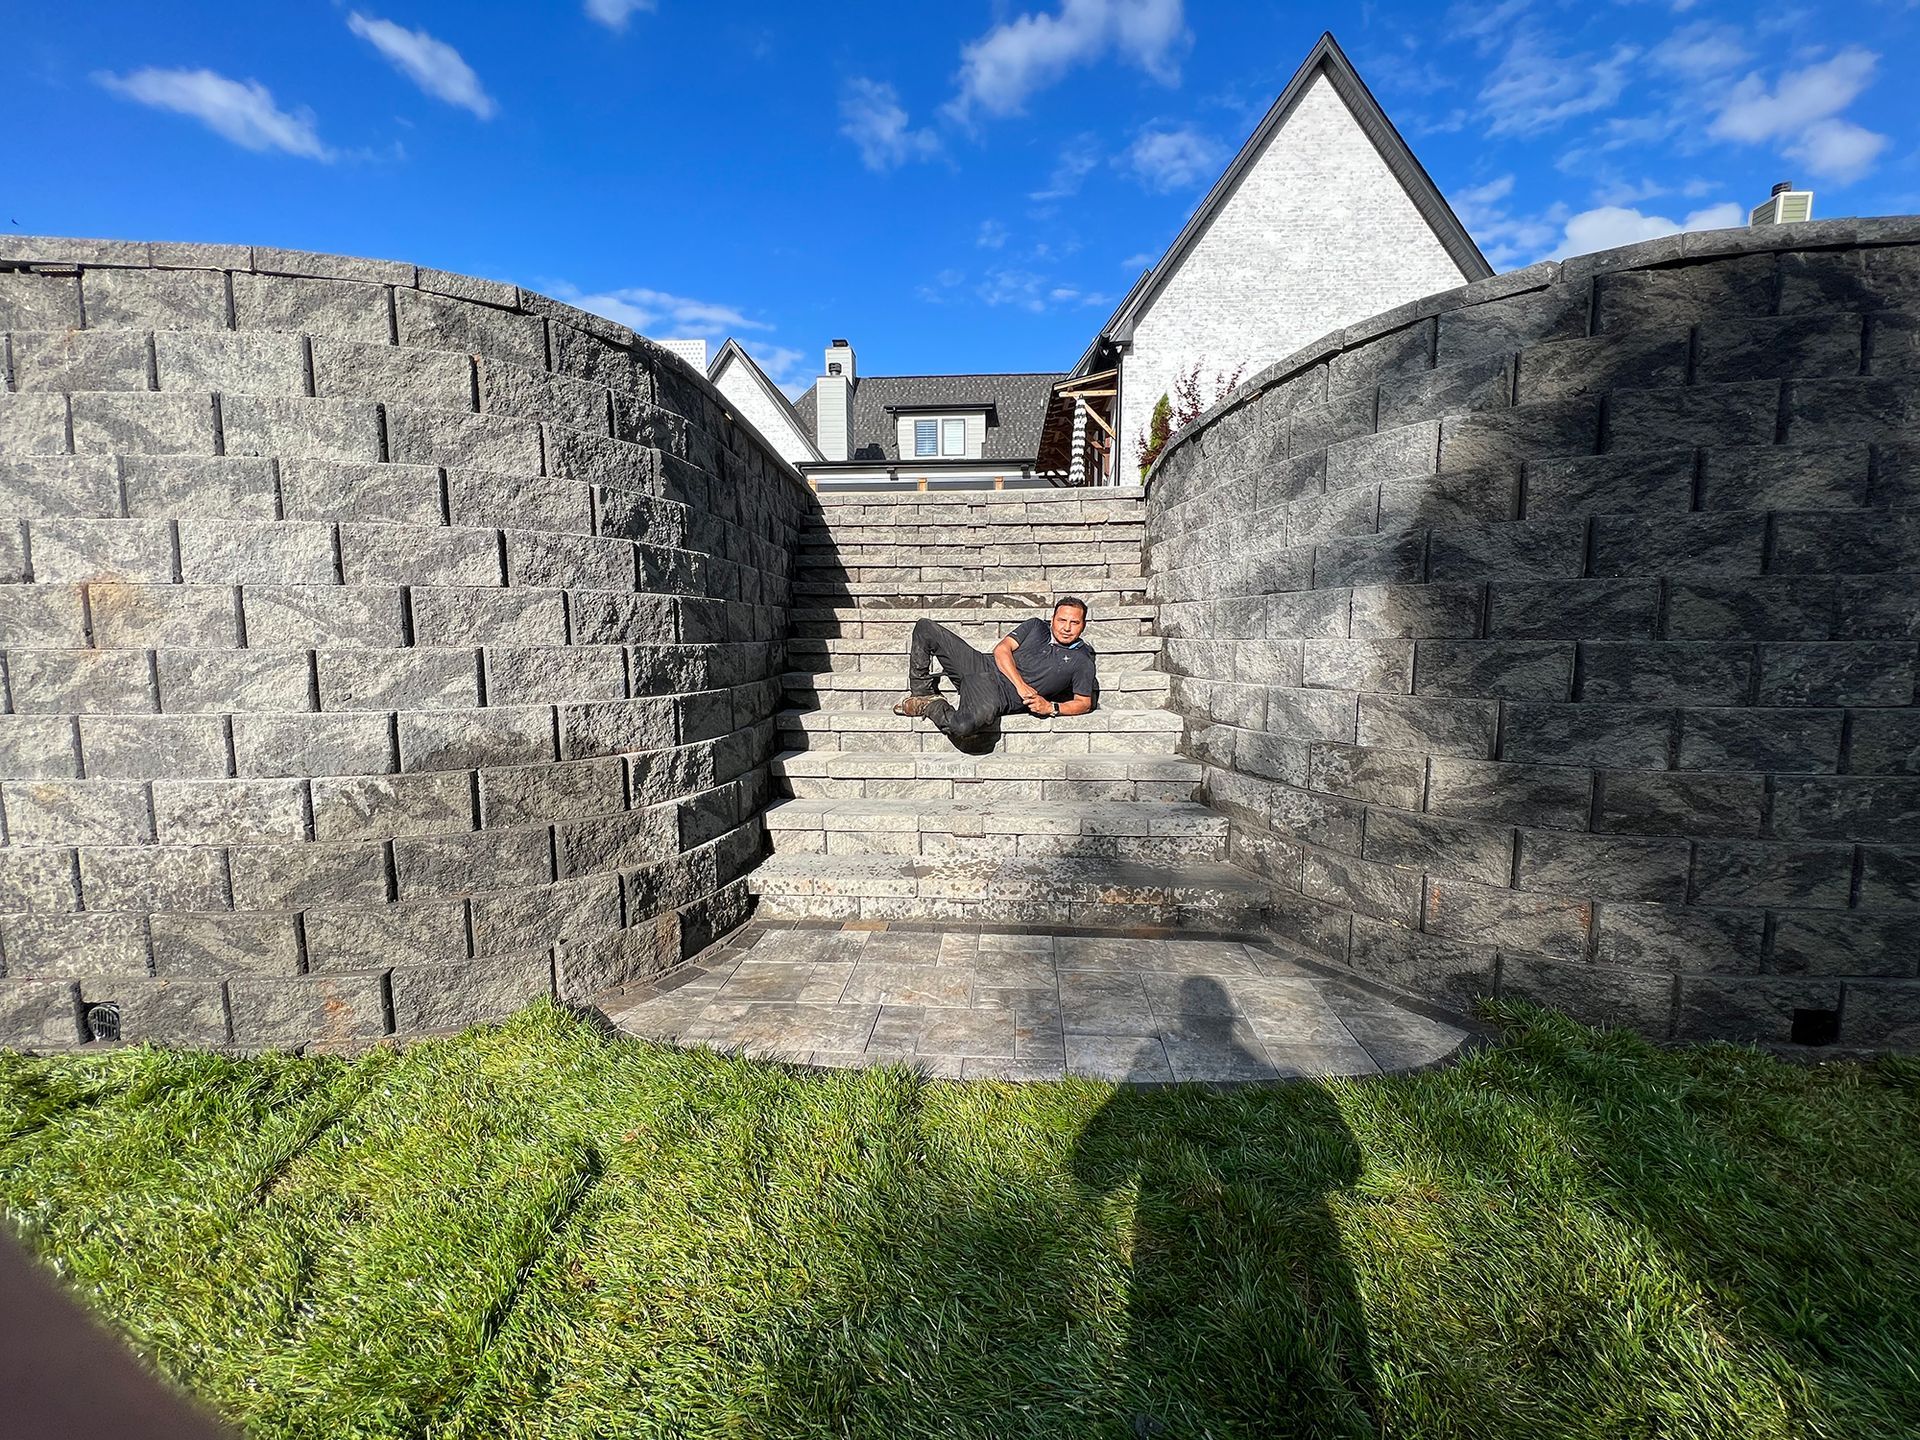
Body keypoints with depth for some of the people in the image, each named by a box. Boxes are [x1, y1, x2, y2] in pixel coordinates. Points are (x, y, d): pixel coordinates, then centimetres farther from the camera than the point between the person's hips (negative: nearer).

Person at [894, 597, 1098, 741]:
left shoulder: (1082, 661, 5)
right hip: (982, 666, 5)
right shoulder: (1036, 626, 14)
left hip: (1003, 697, -5)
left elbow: (1084, 702, 4)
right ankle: (921, 693, 7)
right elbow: (1001, 650, 4)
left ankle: (931, 706, -6)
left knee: (963, 727, -39)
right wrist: (1021, 685, -11)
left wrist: (1051, 708, -15)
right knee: (925, 628, -5)